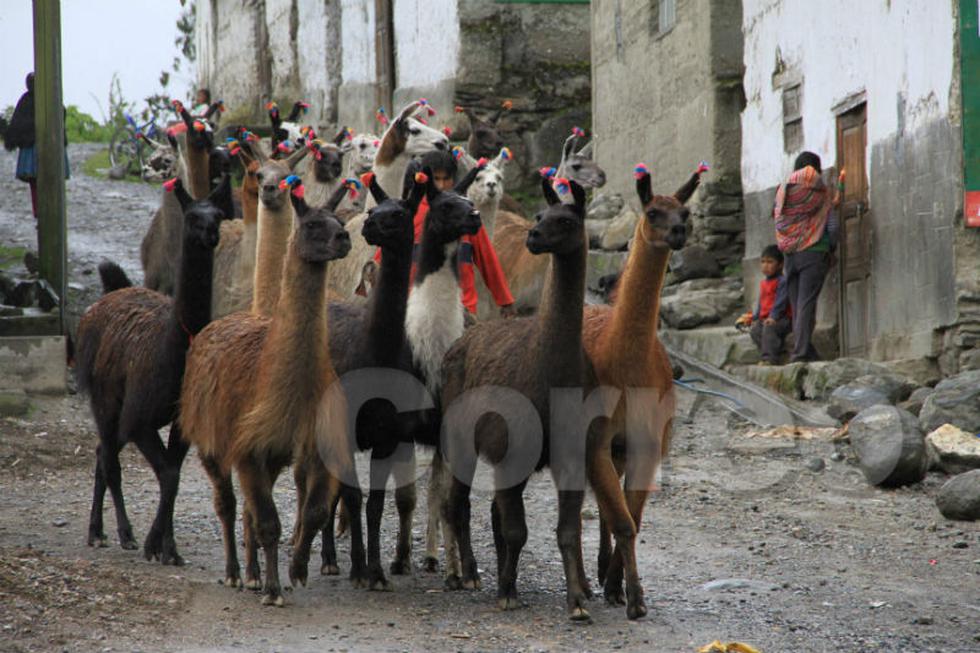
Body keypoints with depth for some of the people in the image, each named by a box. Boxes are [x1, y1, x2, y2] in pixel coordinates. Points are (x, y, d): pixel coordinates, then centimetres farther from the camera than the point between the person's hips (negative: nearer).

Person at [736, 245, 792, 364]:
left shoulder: (782, 281, -8)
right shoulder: (763, 283, 20)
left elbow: (780, 302, -18)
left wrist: (773, 317, -27)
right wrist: (753, 317, 15)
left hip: (782, 318, -8)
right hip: (765, 318, 9)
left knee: (769, 328, -34)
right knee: (755, 330, -16)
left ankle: (769, 358, -34)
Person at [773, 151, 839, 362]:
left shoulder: (783, 192, 7)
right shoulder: (821, 194, -2)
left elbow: (779, 223, 9)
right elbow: (832, 226, -4)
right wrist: (831, 249, 11)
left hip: (790, 255, 4)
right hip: (813, 253, -4)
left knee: (797, 305, 8)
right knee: (807, 303, -8)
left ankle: (805, 350, 8)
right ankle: (801, 351, -16)